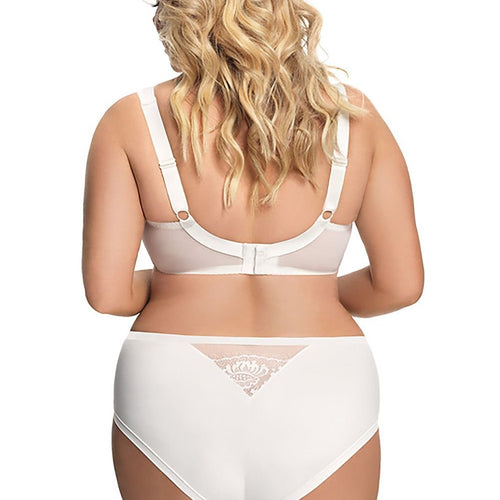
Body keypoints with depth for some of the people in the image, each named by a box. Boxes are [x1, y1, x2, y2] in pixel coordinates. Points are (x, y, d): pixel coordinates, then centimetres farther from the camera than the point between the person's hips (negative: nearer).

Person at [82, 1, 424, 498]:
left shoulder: (130, 121, -4)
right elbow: (401, 284, 0)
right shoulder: (354, 116, 0)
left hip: (173, 398, 0)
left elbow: (106, 293, -8)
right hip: (321, 403, 1)